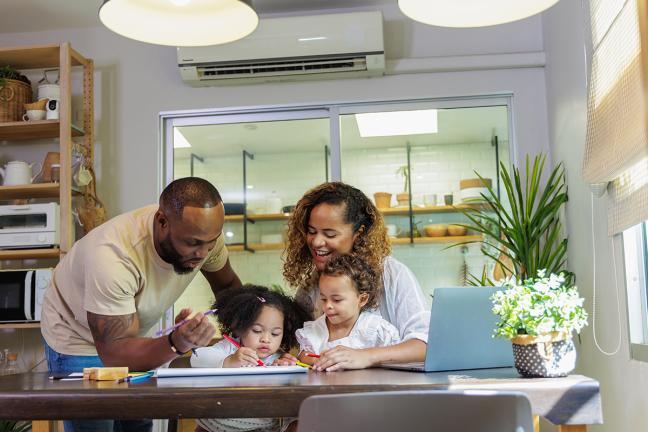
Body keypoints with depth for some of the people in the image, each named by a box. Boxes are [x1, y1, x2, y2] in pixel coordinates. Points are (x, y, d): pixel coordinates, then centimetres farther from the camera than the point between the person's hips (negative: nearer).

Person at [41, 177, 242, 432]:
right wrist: (177, 343, -54)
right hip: (79, 341, -5)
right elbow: (113, 352, -38)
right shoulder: (112, 256, -40)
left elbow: (228, 285, -3)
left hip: (129, 336, 5)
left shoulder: (204, 231, -22)